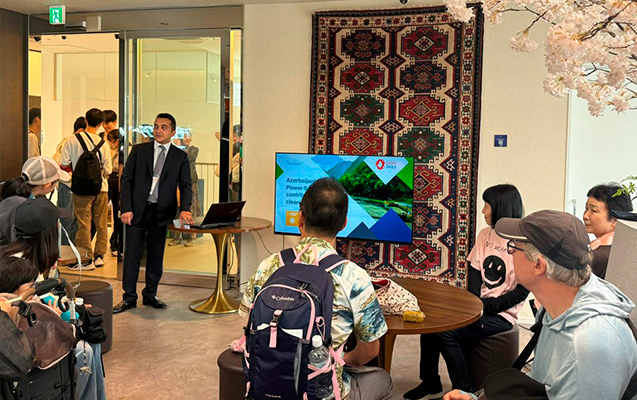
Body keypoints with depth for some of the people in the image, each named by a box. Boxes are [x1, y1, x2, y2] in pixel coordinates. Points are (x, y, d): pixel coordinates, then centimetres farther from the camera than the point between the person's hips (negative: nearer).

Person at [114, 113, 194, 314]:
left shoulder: (180, 156, 6)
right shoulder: (139, 150, 5)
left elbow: (186, 186, 2)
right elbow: (126, 180, 3)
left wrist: (185, 209, -16)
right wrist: (126, 208, -7)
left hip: (162, 212, 1)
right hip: (138, 210, 0)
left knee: (156, 255, 9)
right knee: (132, 254, 2)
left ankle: (150, 295, 22)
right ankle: (129, 297, 12)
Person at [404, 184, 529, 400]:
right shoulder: (485, 234, 8)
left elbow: (521, 292, -13)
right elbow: (474, 272, 5)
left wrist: (484, 307, -17)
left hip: (501, 315, -7)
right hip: (478, 306, 7)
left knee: (445, 332, -24)